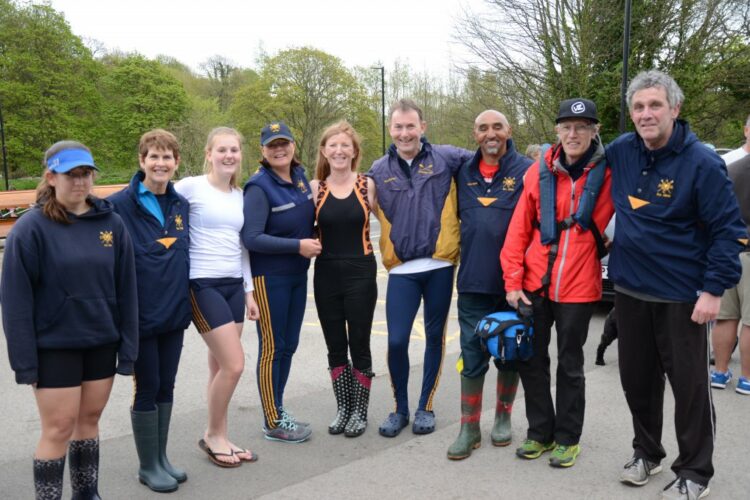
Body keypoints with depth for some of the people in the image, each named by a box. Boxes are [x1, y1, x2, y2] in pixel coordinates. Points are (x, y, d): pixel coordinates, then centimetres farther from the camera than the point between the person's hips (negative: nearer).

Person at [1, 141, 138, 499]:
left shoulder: (111, 223, 0)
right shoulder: (31, 228, -11)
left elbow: (126, 290, 2)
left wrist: (128, 347, 0)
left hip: (102, 343, 4)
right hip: (54, 346, -4)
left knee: (89, 420, 15)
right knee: (58, 428, 3)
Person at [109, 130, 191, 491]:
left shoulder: (182, 205, 6)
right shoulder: (120, 205, -11)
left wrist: (185, 301, 12)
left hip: (174, 312, 5)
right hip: (140, 314, -5)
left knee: (166, 387, 14)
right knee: (147, 388, 5)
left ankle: (161, 458, 29)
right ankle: (148, 466, 21)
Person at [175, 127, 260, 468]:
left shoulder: (240, 196, 12)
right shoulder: (190, 187, -7)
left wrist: (249, 292, 15)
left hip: (234, 285, 6)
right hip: (203, 285, -6)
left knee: (220, 367, 10)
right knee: (234, 365, -9)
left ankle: (217, 437, 22)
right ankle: (214, 435, 12)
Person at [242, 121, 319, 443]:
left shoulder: (300, 176, 6)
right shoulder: (259, 187, -15)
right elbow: (251, 238, -22)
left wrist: (313, 241, 3)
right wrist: (298, 245, -22)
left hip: (298, 275, 7)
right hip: (270, 278, -7)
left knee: (289, 345, 14)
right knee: (272, 348, 3)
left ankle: (278, 409, 30)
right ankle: (273, 423, 15)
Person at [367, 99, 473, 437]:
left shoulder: (445, 158, 2)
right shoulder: (379, 171, 7)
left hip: (439, 265, 0)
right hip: (402, 270, 1)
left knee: (435, 337, 10)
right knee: (396, 341, -2)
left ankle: (425, 407, 28)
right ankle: (400, 408, 21)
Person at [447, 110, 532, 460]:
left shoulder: (526, 170, -5)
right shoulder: (463, 172, 8)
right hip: (473, 282, 3)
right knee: (472, 357, 5)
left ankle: (503, 417, 31)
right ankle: (469, 428, 15)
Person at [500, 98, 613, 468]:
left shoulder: (608, 173, -6)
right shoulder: (540, 171, 0)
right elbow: (519, 229, 0)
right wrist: (513, 281, -3)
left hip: (578, 286, -3)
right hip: (534, 284, 3)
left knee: (569, 365, 10)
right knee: (531, 360, 12)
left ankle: (568, 438, 28)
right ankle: (540, 432, 30)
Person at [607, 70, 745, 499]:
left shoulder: (701, 162, -13)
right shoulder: (620, 152, 1)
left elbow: (728, 231, -12)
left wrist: (714, 290, -16)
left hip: (682, 297, -5)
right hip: (629, 291, 5)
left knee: (690, 385, 6)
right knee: (637, 379, 15)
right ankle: (647, 452, 35)